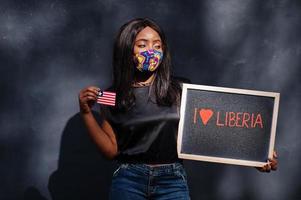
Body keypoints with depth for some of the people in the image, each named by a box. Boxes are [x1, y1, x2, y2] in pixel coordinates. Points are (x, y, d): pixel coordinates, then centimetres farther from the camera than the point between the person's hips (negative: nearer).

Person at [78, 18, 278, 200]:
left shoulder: (181, 90, 1)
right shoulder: (112, 96, 5)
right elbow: (111, 149, 2)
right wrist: (86, 112, -7)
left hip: (172, 180, 0)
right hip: (129, 180, 1)